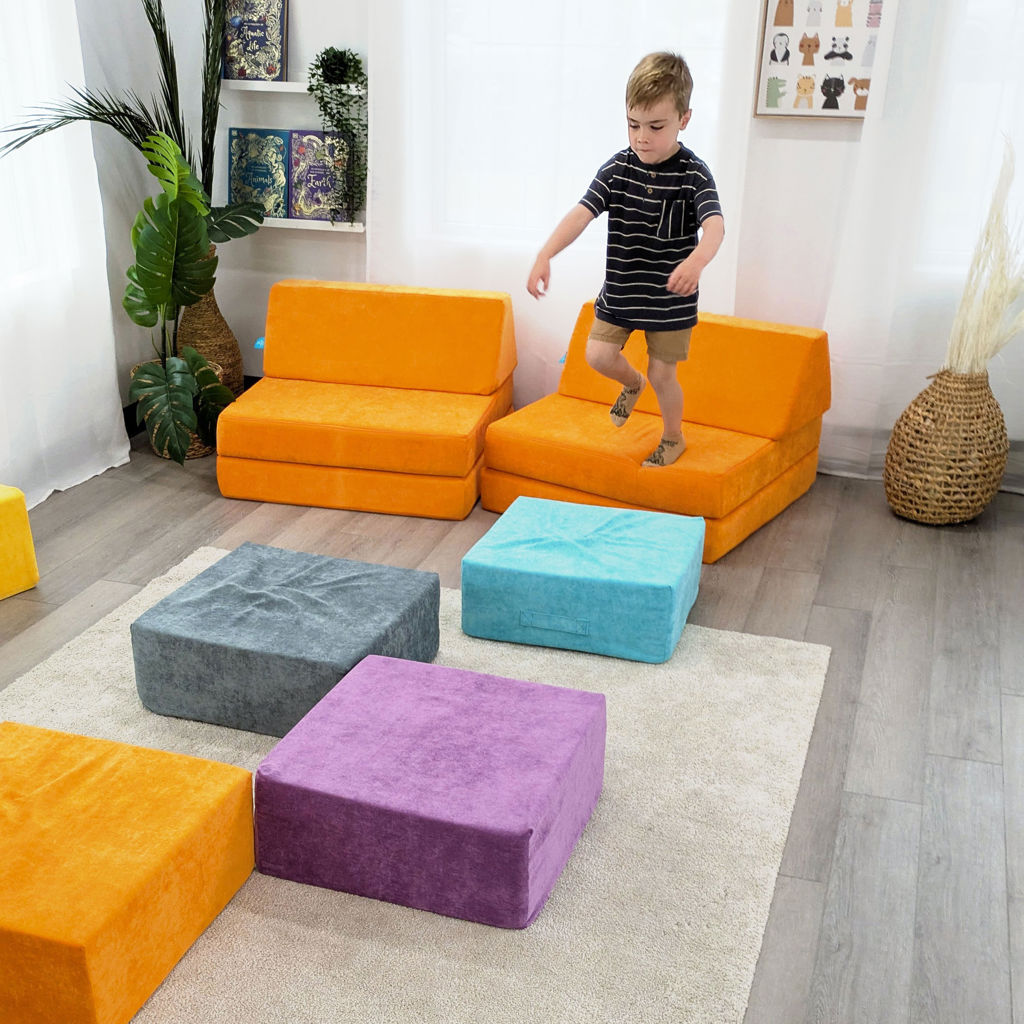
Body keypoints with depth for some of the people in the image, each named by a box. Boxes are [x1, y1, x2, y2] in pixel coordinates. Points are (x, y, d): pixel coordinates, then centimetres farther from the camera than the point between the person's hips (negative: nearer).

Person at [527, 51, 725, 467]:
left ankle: (673, 438, 33)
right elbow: (581, 213, -16)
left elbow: (715, 224, -32)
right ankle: (632, 383, 35)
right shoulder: (617, 168, -6)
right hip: (619, 289, 3)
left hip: (670, 296, -3)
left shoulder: (693, 173, -16)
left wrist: (696, 261, -56)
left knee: (662, 373, 5)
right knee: (598, 355, -2)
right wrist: (545, 254, -33)